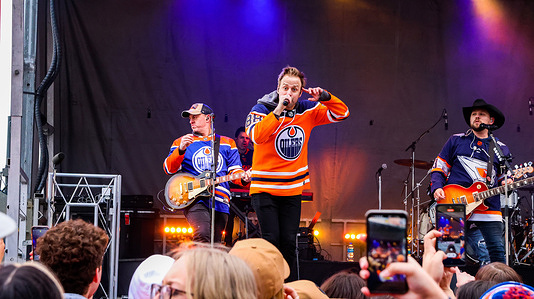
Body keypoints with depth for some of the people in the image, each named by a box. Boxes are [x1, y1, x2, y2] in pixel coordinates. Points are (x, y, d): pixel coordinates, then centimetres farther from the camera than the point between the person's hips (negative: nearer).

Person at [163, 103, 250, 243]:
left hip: (220, 201, 3)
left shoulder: (227, 143, 19)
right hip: (194, 199, -3)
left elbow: (235, 170, 15)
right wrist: (181, 150, -15)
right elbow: (169, 168, 3)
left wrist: (243, 178, -9)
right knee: (203, 236, -27)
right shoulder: (181, 142, 15)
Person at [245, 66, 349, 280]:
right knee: (271, 240, -10)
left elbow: (341, 113, 7)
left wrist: (324, 97, -11)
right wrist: (278, 111, -29)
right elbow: (256, 135, -27)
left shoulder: (307, 111, 3)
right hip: (265, 187, -4)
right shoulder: (262, 109, -9)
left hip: (293, 190, 4)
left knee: (289, 242, 5)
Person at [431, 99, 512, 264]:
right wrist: (437, 188, -6)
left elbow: (503, 177, 23)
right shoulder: (456, 141, 12)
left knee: (498, 253, -6)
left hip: (489, 207, 1)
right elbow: (438, 169, 12)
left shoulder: (501, 149, 17)